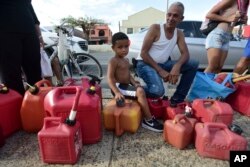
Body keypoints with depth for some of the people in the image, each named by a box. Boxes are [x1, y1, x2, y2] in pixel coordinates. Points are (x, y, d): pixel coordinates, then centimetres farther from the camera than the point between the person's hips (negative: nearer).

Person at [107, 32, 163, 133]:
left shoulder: (126, 60, 17)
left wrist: (135, 83, 2)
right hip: (119, 87, -10)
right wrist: (117, 92, -31)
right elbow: (110, 78, -20)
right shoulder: (113, 61, -12)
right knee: (140, 92, -26)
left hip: (127, 85, 10)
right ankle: (148, 120, -16)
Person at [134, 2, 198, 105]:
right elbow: (143, 53, -15)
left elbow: (185, 53, -1)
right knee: (158, 91, -33)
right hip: (145, 64, -6)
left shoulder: (179, 34, 8)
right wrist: (160, 70, -20)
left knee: (193, 64, -6)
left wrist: (177, 66, -25)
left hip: (162, 64, 6)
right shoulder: (155, 28, -9)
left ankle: (178, 98, 1)